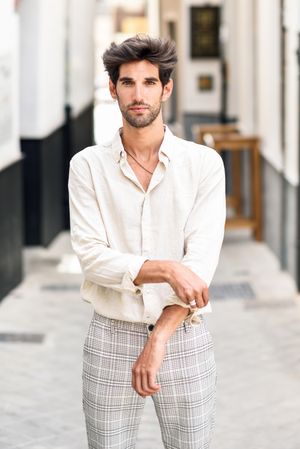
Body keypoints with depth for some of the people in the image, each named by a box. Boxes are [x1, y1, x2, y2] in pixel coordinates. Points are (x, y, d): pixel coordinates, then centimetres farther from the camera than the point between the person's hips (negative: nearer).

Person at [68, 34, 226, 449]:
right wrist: (167, 268, -24)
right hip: (111, 338, 0)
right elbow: (92, 259, -11)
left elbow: (201, 262, -11)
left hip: (184, 337, 0)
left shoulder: (204, 163, -3)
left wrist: (158, 341, -18)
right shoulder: (88, 166, -2)